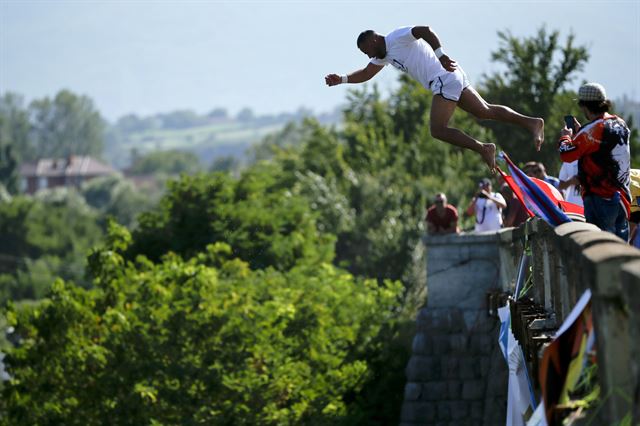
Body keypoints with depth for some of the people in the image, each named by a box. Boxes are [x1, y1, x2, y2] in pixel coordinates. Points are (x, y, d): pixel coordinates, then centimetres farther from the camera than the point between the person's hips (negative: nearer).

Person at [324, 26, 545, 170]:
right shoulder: (384, 54, 21)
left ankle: (483, 149, -15)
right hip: (451, 80, 11)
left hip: (445, 78, -11)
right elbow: (366, 73, 28)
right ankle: (532, 122, 10)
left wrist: (440, 55, -30)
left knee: (438, 130, -13)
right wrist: (341, 79, 15)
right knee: (484, 111, 12)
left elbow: (425, 30, -22)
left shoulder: (397, 37, -9)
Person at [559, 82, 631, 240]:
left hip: (600, 198, -8)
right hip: (622, 196, 8)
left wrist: (565, 137, 7)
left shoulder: (592, 131, -17)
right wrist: (579, 131, 22)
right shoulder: (620, 124, 9)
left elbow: (567, 155, -12)